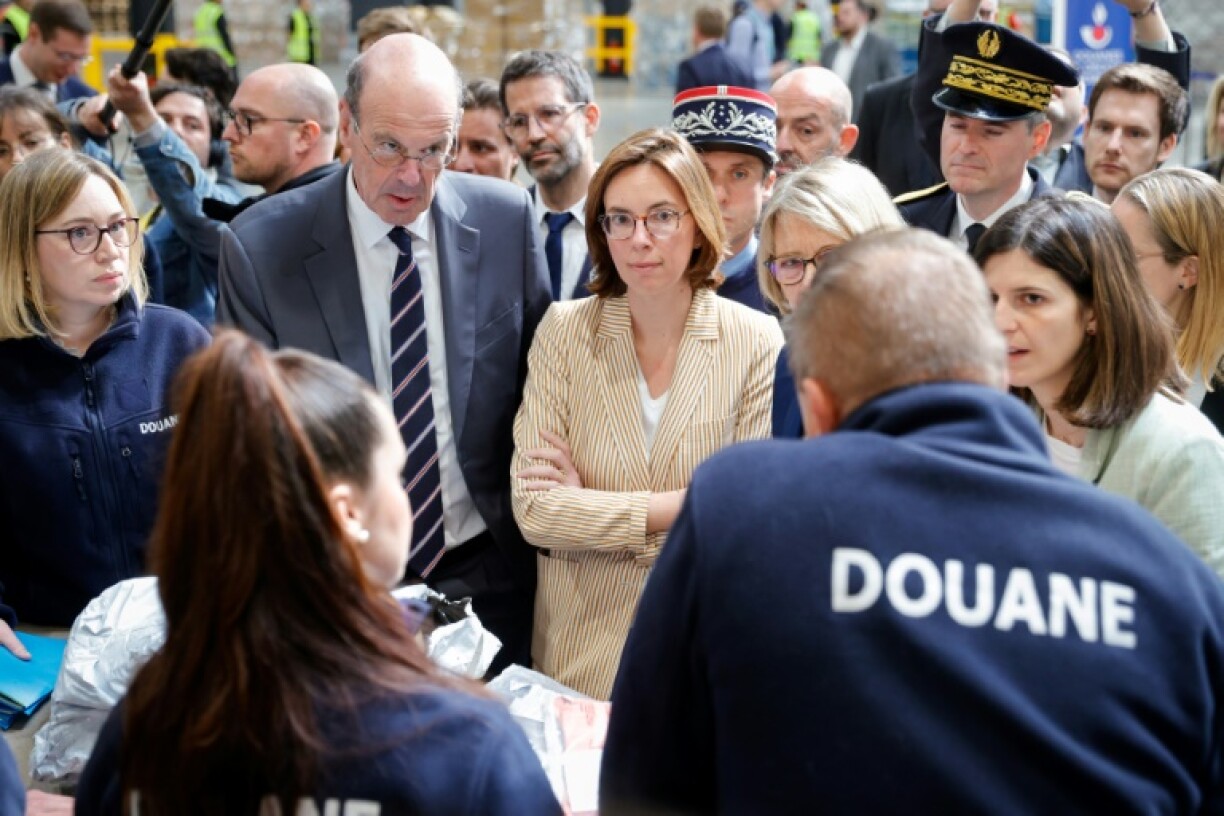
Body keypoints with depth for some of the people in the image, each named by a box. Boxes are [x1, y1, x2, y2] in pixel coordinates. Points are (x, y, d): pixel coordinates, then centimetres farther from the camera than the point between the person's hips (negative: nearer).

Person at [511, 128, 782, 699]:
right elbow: (535, 510, -10)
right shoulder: (563, 331, -4)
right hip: (581, 653, 1)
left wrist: (592, 509, -12)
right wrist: (679, 508, -14)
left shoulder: (757, 342, -6)